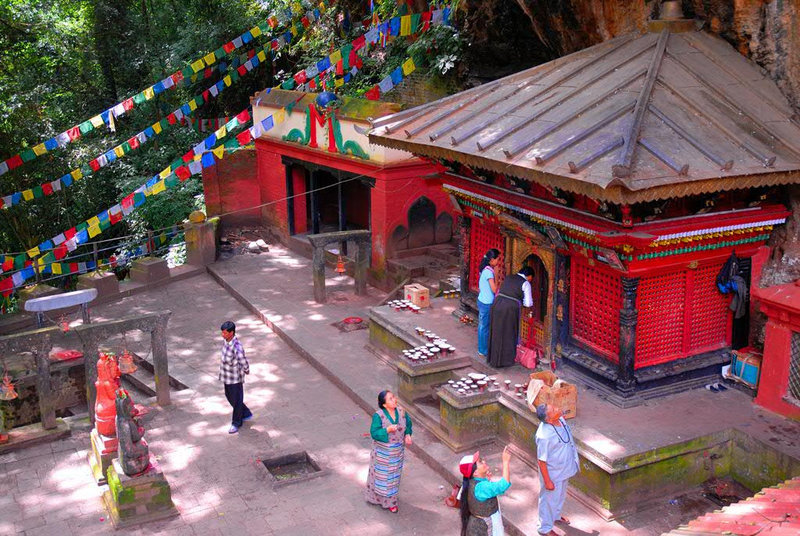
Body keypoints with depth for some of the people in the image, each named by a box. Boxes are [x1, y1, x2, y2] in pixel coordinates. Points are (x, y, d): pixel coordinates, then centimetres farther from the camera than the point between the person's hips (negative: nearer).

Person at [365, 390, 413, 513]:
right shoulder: (378, 416, -24)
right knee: (381, 475, 12)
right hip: (382, 453, -5)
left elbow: (408, 423, 7)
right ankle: (376, 496, 34)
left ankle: (390, 500, 35)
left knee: (394, 475, 17)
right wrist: (387, 430, -36)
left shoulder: (401, 412, -9)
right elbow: (374, 433, -21)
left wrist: (407, 435, -10)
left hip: (397, 451, 5)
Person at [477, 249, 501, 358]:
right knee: (485, 327, 3)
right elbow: (494, 289, -26)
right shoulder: (489, 272, -23)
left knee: (482, 326, 18)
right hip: (486, 304, -9)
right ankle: (483, 351, 14)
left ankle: (482, 349, 29)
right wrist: (496, 278, -13)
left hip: (482, 301, 9)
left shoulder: (485, 269, 6)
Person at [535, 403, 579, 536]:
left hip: (564, 468, 8)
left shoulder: (560, 419, -14)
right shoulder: (544, 436, -38)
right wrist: (547, 481, -19)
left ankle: (556, 515, 58)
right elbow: (541, 461, -27)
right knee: (549, 499, 15)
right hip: (552, 472, -8)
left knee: (561, 494, 31)